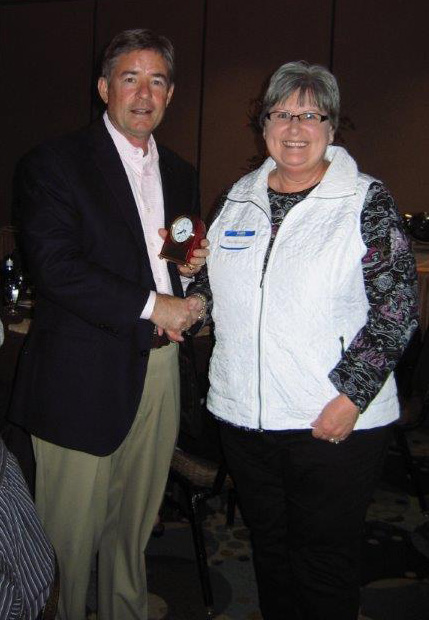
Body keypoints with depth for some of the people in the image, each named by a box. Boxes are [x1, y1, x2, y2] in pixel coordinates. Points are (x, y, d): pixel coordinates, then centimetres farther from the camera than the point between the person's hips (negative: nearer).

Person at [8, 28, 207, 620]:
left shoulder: (181, 173, 16)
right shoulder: (54, 163, -4)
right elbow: (54, 266, -15)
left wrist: (191, 267, 0)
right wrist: (151, 306, -16)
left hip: (160, 367, 6)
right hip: (85, 376, -5)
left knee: (134, 525, 17)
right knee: (70, 533, 4)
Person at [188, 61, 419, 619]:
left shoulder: (367, 201, -6)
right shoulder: (239, 197, 9)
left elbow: (398, 307, -10)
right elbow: (216, 280, 20)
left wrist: (352, 394, -16)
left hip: (334, 421, -4)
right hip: (243, 412, 5)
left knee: (324, 559, 8)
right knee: (268, 546, 20)